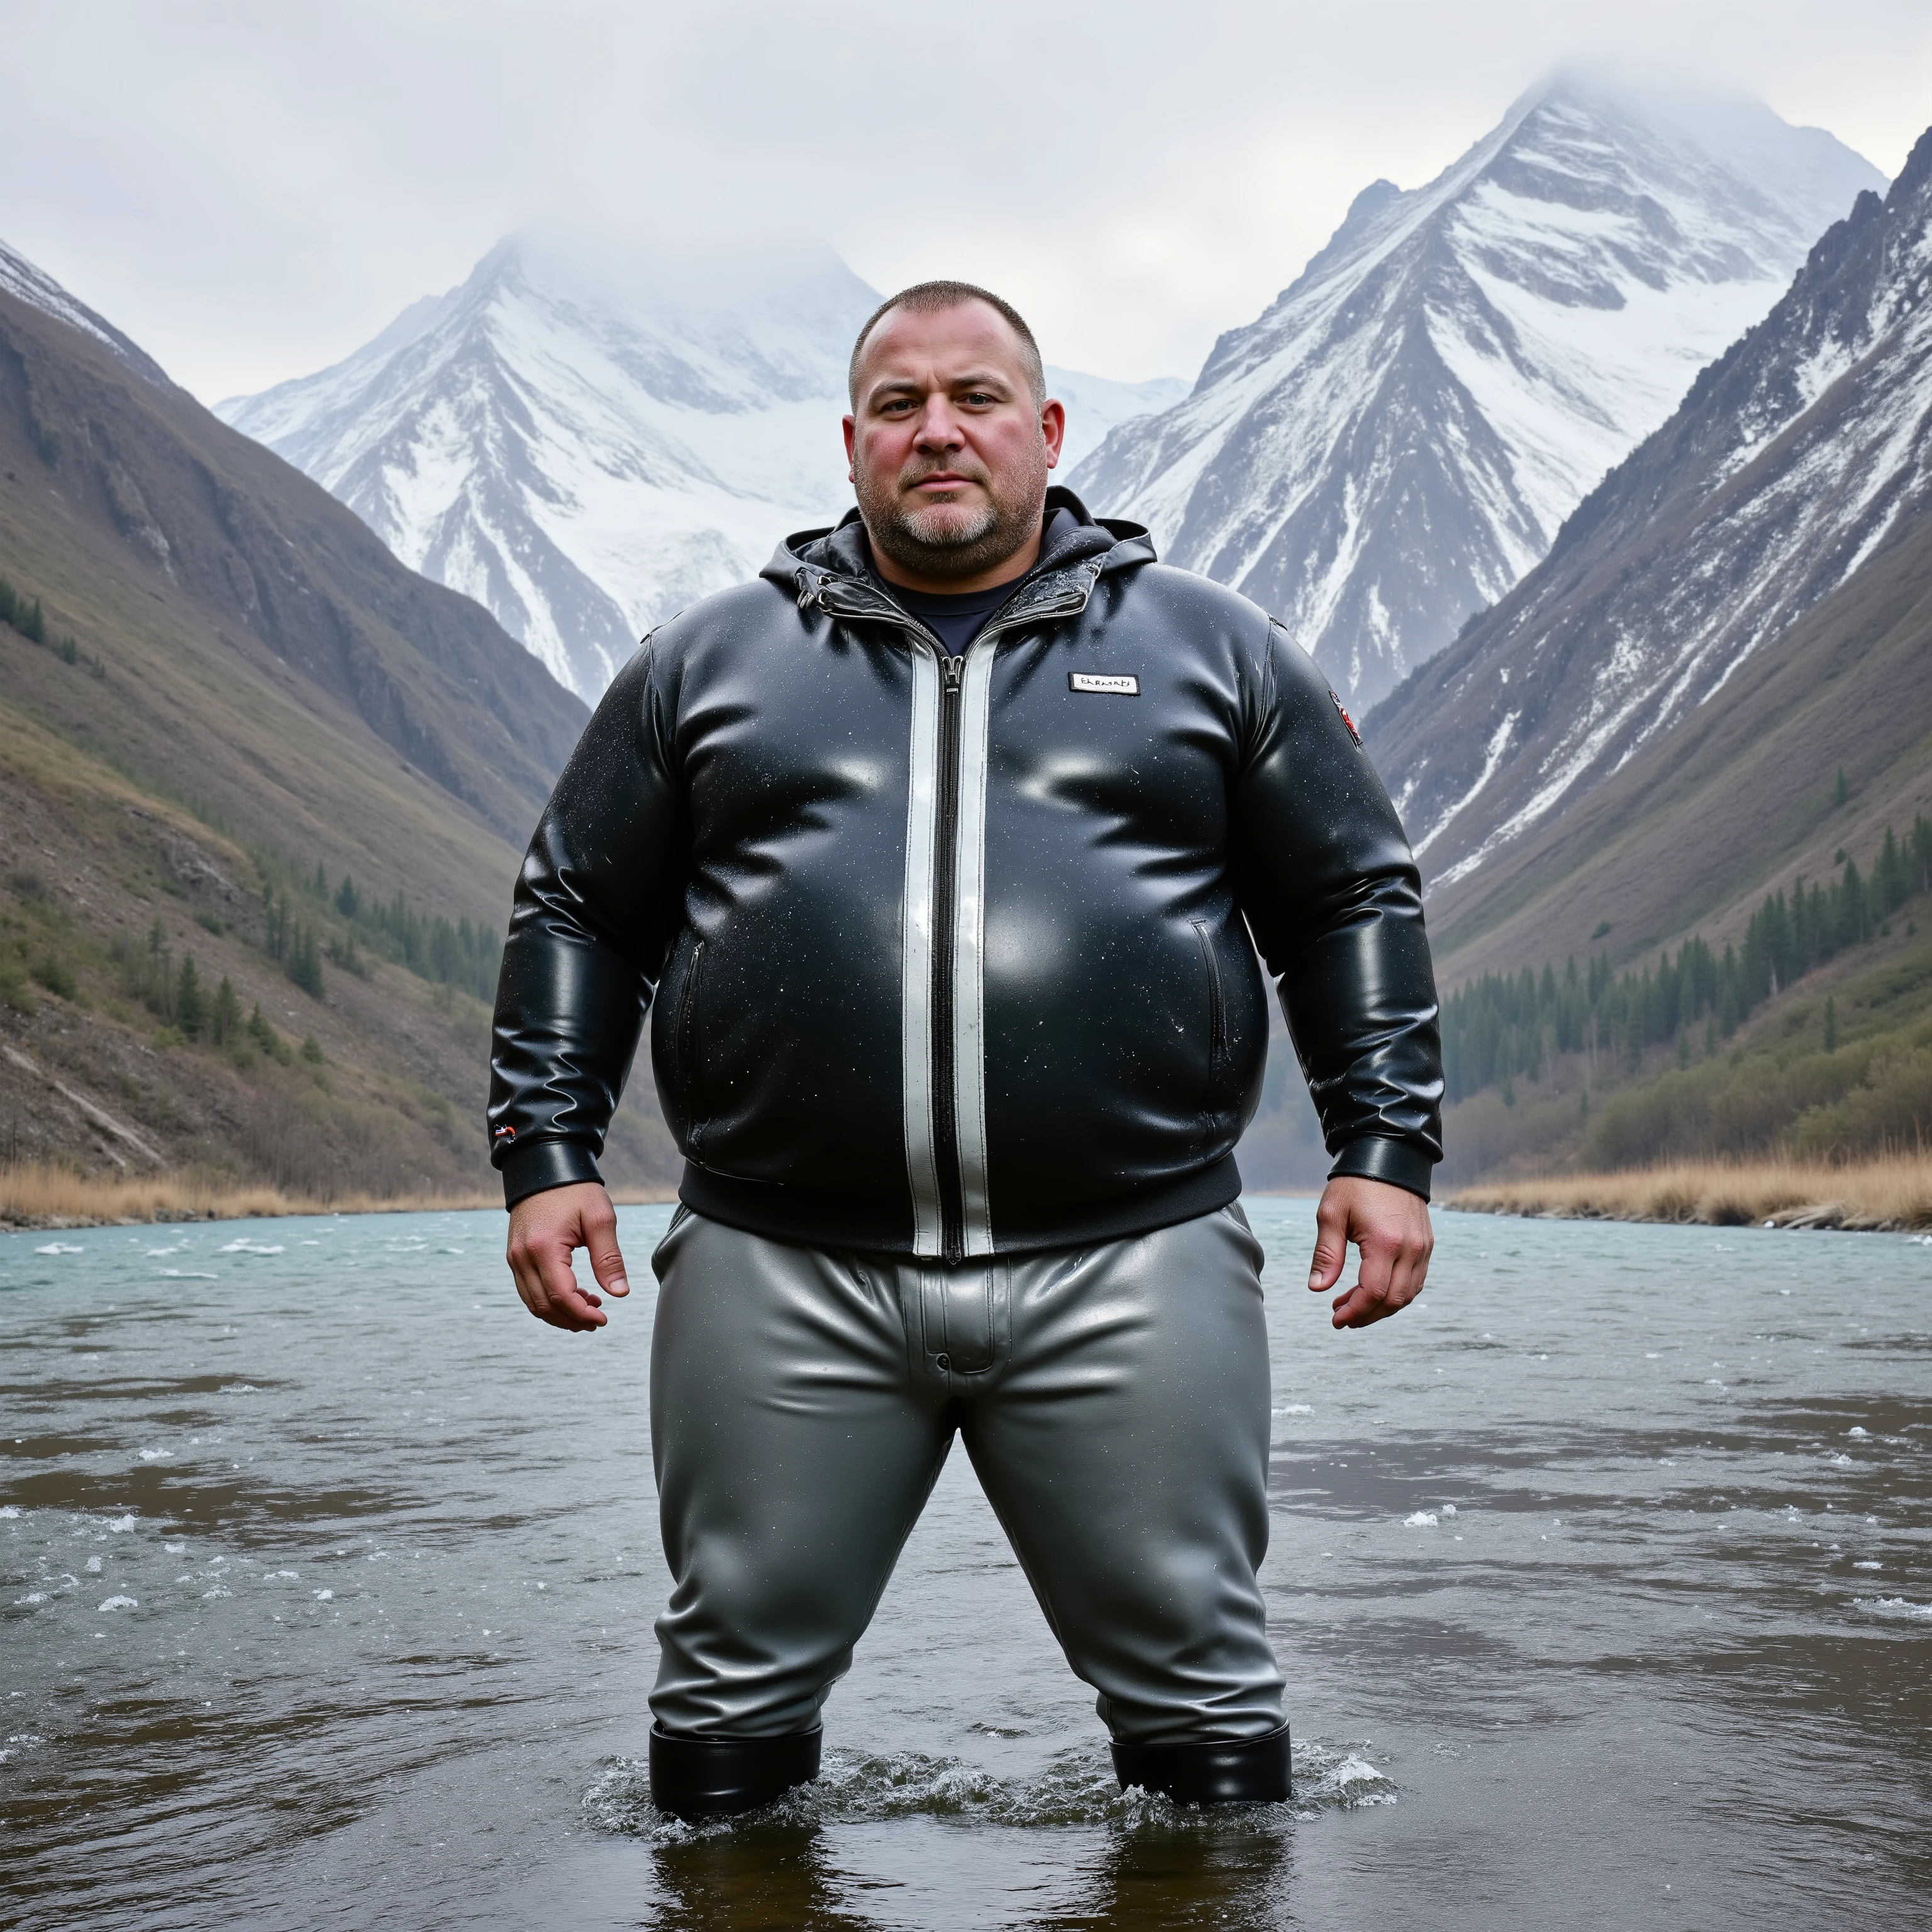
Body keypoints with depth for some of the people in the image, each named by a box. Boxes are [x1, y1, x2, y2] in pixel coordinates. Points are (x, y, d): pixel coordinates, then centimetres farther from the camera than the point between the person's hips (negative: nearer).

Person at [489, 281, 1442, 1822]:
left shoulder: (1216, 650, 12)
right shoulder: (706, 663, 14)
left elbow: (1357, 902, 14)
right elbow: (579, 915, 16)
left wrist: (1388, 1149, 4)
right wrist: (546, 1154, 6)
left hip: (1130, 1270, 0)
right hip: (783, 1281, 1)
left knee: (1197, 1688, 5)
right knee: (735, 1682, 9)